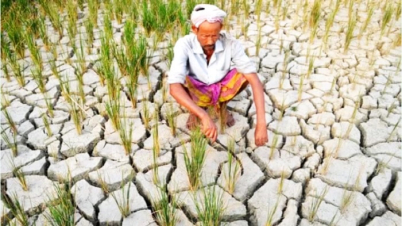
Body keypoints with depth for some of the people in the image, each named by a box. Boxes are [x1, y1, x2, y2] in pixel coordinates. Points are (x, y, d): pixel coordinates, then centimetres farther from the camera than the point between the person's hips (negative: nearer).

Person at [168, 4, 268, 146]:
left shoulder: (231, 44, -25)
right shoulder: (184, 45, -29)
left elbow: (254, 80, -31)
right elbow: (174, 87, -42)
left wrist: (261, 122, -42)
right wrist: (204, 116, -55)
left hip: (221, 90, 2)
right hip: (196, 94, -2)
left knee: (246, 74, -27)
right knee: (181, 80, -35)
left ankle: (222, 106, 4)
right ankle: (195, 110, 0)